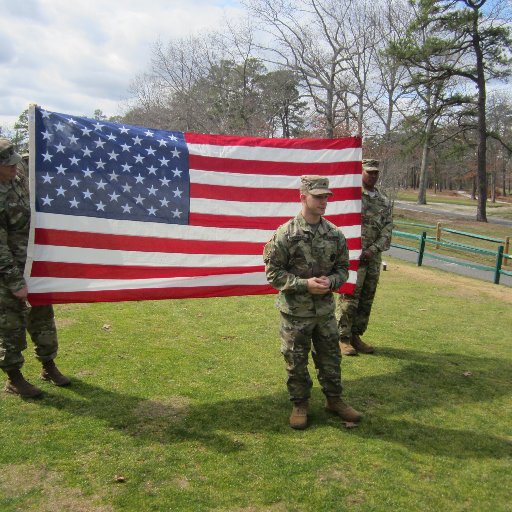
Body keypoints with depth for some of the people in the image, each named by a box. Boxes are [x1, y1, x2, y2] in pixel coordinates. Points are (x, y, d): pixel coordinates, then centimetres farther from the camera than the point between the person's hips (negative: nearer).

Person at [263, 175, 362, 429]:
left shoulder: (335, 234, 1)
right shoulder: (285, 234, -13)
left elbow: (343, 268, 10)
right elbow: (273, 272, -11)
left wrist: (331, 282, -13)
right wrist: (305, 284, -20)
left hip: (325, 310, 4)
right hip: (295, 312, -4)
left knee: (331, 358, 16)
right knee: (296, 361, 9)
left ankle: (334, 400, 35)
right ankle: (300, 405, 28)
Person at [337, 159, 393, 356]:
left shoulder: (384, 201, 12)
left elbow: (388, 230, 6)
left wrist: (372, 250, -9)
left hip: (373, 257, 6)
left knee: (366, 299, 10)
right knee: (349, 298, -5)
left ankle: (356, 335, 22)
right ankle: (343, 338, 6)